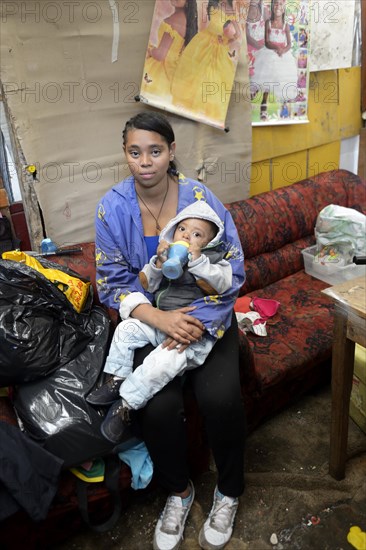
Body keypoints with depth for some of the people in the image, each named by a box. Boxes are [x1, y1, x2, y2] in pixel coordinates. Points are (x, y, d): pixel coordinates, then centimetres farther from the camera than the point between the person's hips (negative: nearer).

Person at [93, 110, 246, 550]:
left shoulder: (200, 197, -9)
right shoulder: (112, 207, -7)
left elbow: (232, 269, -9)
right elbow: (112, 281, -6)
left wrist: (198, 319, -22)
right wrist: (159, 318, -23)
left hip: (207, 317, 0)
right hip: (148, 320, 1)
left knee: (220, 397, -22)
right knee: (158, 406, -23)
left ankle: (229, 492, 12)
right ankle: (178, 490, 12)